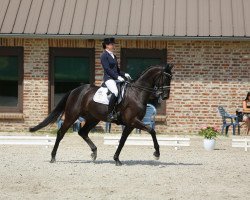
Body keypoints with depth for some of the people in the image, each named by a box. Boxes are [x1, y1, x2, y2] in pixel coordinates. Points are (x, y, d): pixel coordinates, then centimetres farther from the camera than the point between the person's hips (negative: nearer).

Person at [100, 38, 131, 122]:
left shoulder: (113, 56, 20)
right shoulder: (104, 56, -6)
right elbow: (107, 69, -15)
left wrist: (124, 74, 6)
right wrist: (117, 77, -21)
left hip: (116, 78, 9)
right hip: (108, 78, -9)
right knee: (115, 92, -32)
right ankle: (110, 114, -29)